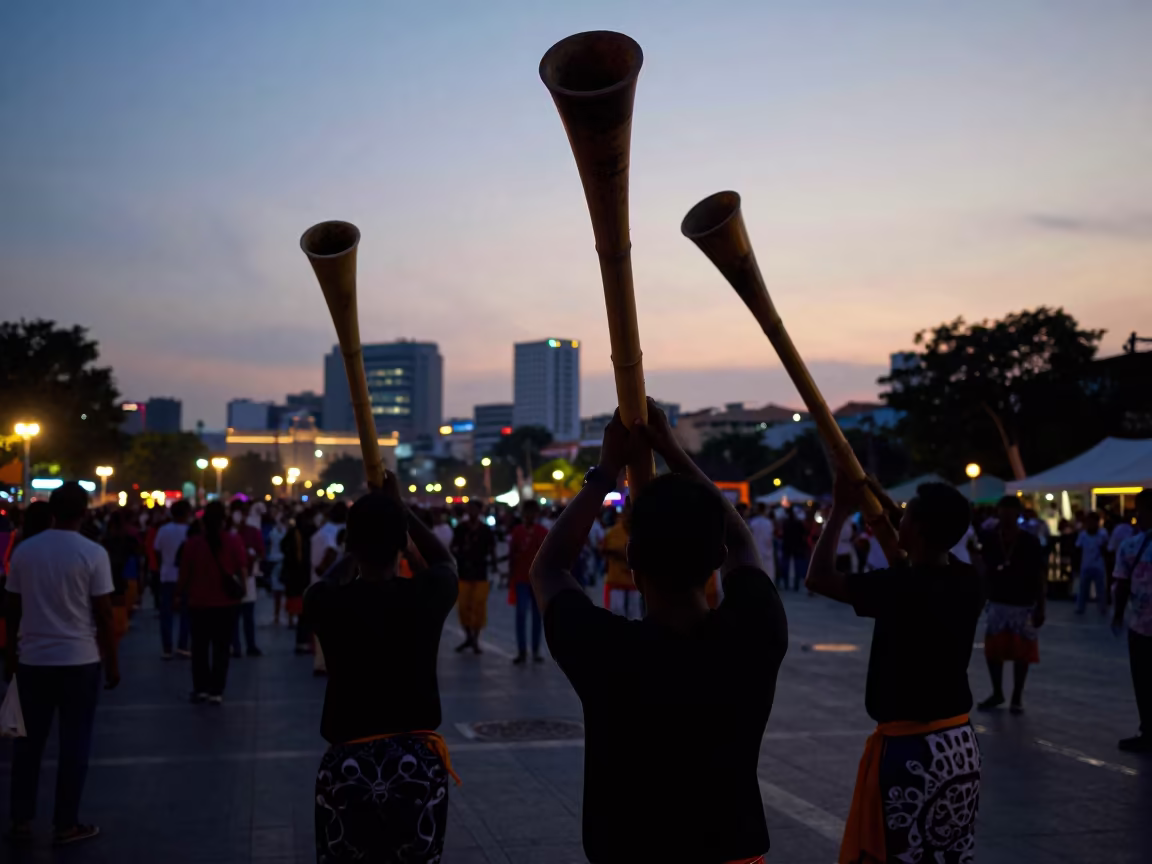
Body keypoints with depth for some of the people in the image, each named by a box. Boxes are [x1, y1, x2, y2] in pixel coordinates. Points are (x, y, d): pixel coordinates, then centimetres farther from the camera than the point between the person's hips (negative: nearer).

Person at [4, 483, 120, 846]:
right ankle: (66, 824, 11)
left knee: (29, 740, 14)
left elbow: (11, 607, 6)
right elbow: (103, 614, -9)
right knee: (74, 743, 5)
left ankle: (21, 820, 20)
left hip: (32, 658, 4)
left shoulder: (24, 550, 1)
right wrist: (112, 662, -1)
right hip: (79, 660, -4)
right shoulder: (93, 553, -10)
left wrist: (11, 651, 18)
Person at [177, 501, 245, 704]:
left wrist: (181, 592, 12)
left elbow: (184, 573, -1)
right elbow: (243, 571, -4)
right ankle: (216, 691, 4)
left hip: (199, 602, 1)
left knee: (200, 647, 15)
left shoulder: (192, 542, -6)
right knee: (221, 648, 6)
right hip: (226, 603, 0)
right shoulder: (234, 541, -7)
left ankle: (201, 688, 17)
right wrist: (240, 590, 10)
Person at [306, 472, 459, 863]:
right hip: (418, 761, 0)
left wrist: (361, 545, 36)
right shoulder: (426, 594, -5)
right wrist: (400, 509, 24)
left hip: (347, 763, 0)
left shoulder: (328, 602, -6)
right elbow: (446, 561, 19)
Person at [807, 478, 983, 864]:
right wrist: (887, 506, 23)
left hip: (909, 749, -7)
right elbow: (929, 546, 24)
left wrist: (841, 511, -5)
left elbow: (819, 577, -14)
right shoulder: (967, 583, 1)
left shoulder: (902, 588, -21)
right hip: (960, 744, 7)